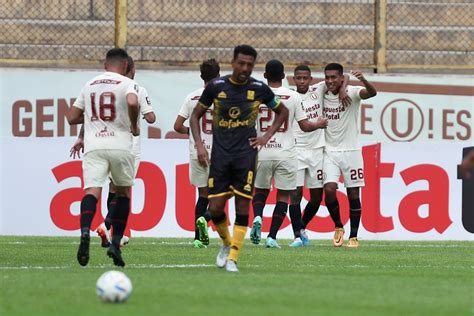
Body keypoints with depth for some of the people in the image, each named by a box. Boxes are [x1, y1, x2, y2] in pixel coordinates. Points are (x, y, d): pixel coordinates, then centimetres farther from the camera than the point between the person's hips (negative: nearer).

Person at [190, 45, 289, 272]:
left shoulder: (259, 89, 1)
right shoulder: (216, 86, 0)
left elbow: (282, 112, 17)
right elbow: (196, 115, 11)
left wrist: (266, 136, 6)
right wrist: (199, 145, -1)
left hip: (246, 153, -1)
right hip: (220, 154, 1)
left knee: (243, 205, -7)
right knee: (215, 208, -4)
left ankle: (232, 257, -1)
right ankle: (226, 243, 25)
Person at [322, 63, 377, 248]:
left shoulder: (351, 93, -8)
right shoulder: (321, 96, 4)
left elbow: (372, 93, -29)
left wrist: (363, 81, -48)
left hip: (351, 150, -2)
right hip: (330, 151, 2)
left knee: (353, 194, 2)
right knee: (329, 189, -14)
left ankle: (353, 236, 12)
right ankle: (338, 227, 9)